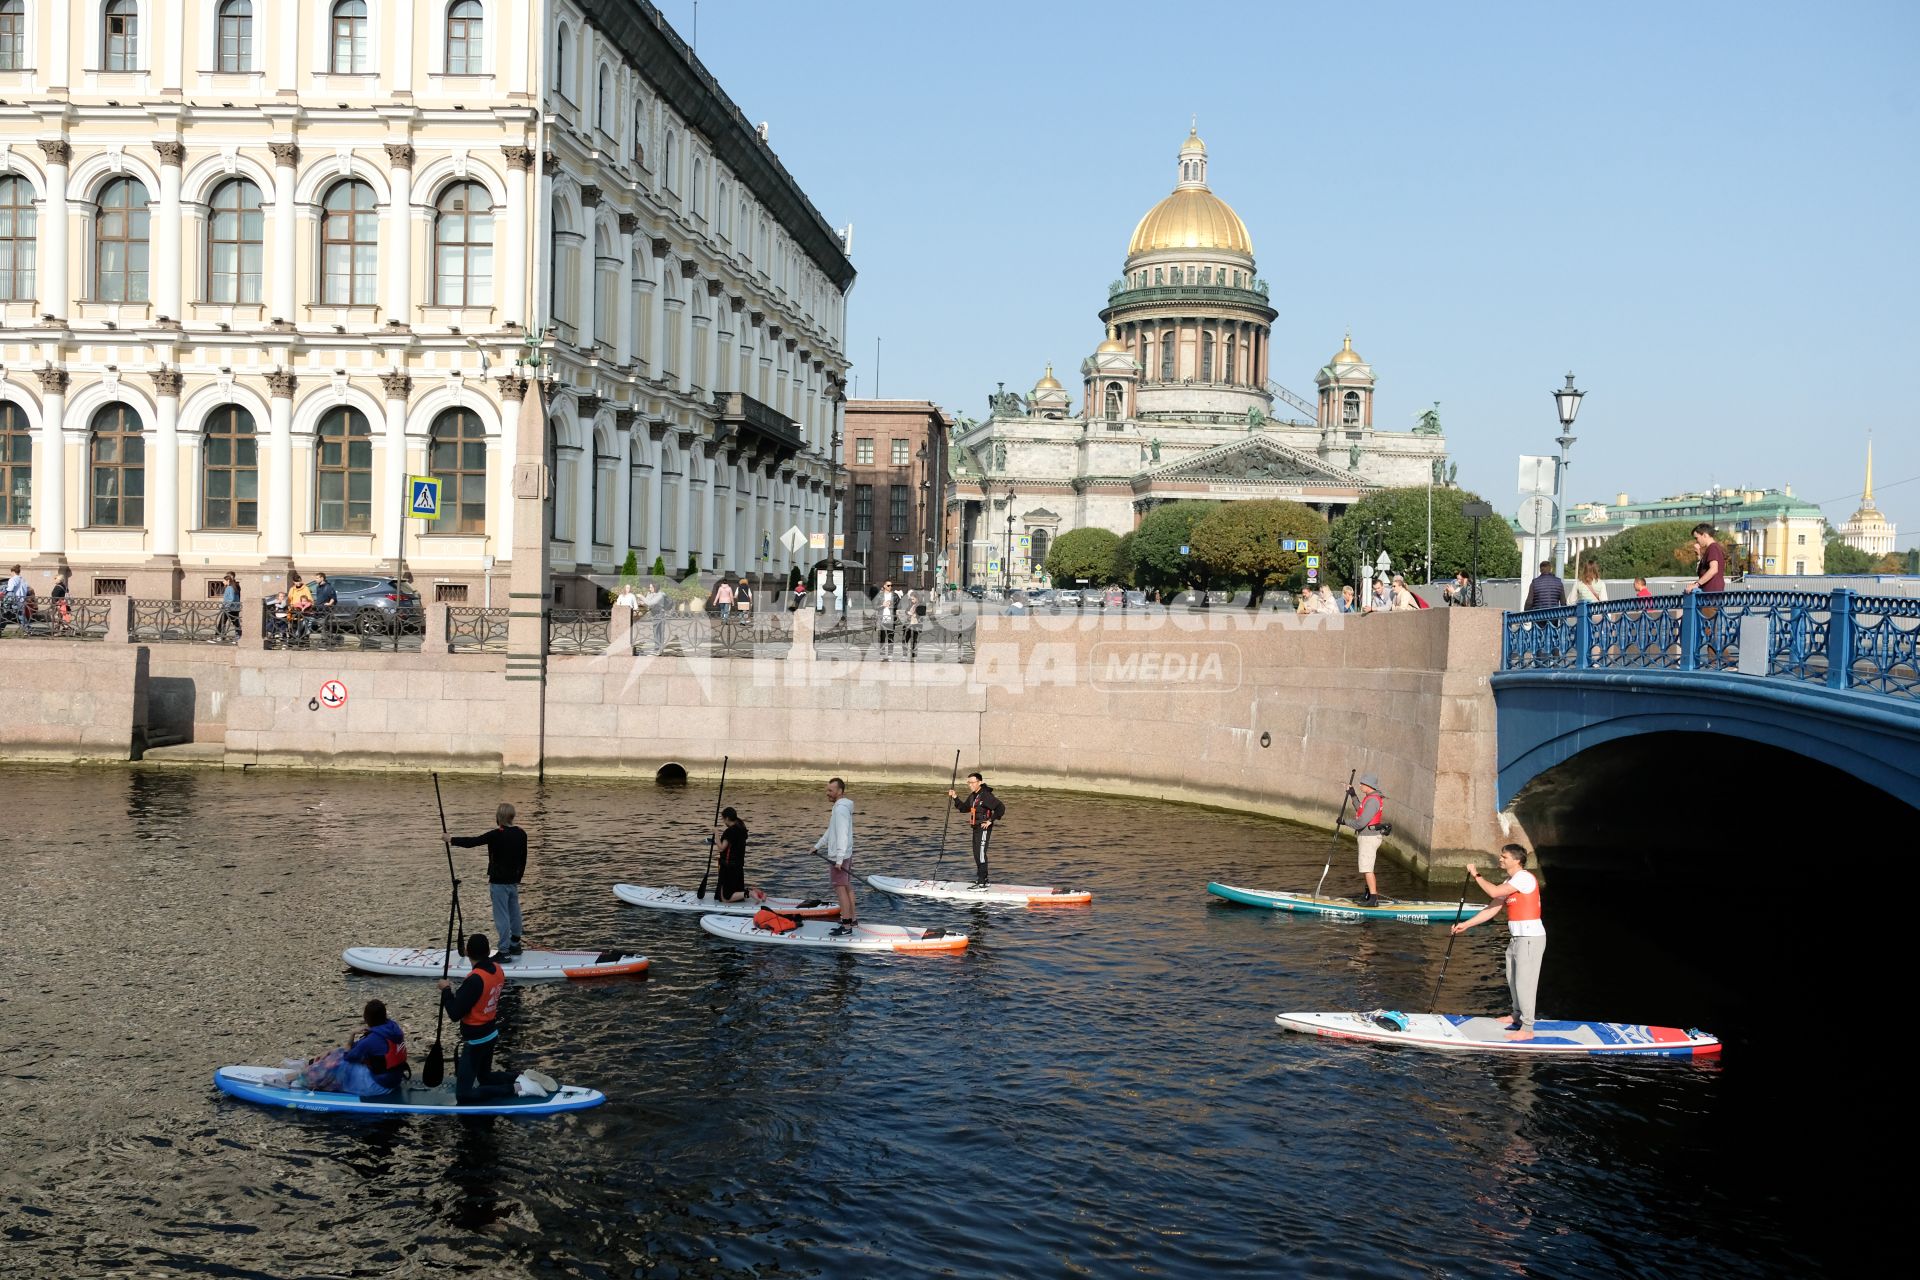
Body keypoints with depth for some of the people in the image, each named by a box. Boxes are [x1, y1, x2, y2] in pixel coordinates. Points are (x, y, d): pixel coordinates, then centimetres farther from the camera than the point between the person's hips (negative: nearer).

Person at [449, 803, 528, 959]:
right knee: (514, 913, 17)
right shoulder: (521, 834, 3)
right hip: (513, 881, 7)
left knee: (502, 916, -4)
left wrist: (452, 840, -6)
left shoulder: (496, 835, -18)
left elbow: (472, 842, -17)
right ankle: (515, 945, 28)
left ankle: (505, 951, -4)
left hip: (499, 882, -7)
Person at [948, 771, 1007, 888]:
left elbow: (1001, 807, -23)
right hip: (976, 829, 10)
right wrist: (955, 798, 11)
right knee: (977, 855, 15)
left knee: (980, 854, -10)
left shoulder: (986, 795, -17)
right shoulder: (972, 796, 12)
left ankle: (982, 883, -9)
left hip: (984, 828, -10)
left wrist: (990, 820, -20)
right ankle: (983, 879, 25)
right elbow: (964, 808, 24)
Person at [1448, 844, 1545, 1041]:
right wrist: (1466, 924, 9)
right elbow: (1492, 909, 14)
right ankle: (1518, 1018, 35)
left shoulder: (1524, 877, -15)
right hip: (1516, 937, 10)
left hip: (1531, 938, -10)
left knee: (1524, 983, -7)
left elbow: (1494, 892, -22)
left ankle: (1527, 1029, -2)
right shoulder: (1509, 883, 14)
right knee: (1513, 981, 19)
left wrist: (1476, 875, -10)